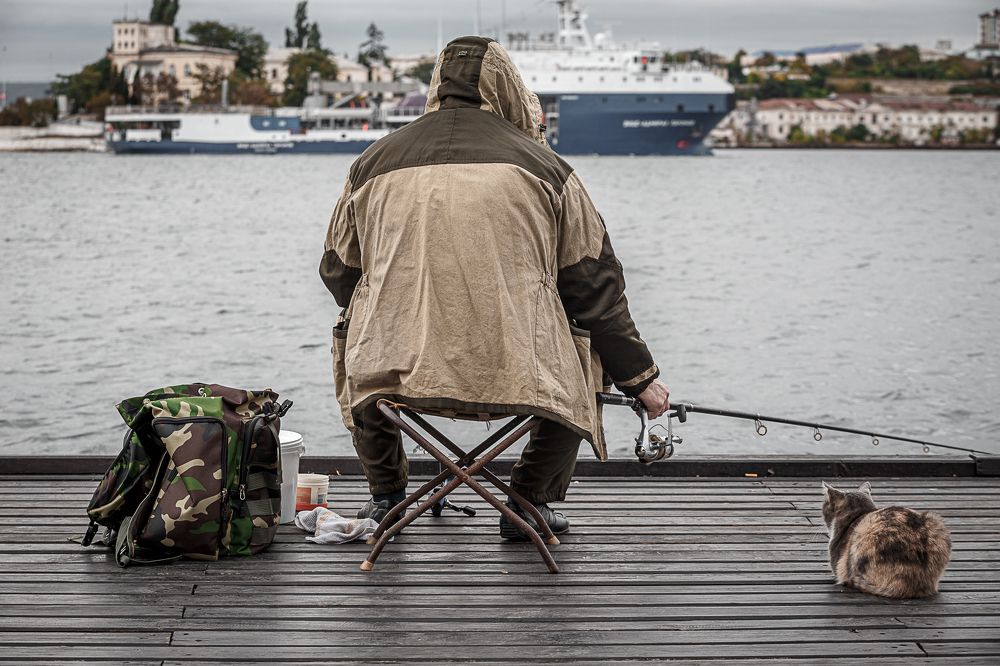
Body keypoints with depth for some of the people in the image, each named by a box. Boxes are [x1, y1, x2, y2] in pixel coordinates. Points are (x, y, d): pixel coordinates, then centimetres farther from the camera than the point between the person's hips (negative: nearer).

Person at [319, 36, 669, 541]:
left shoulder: (374, 162, 12)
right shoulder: (542, 165, 7)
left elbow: (337, 274, 22)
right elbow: (595, 285, 11)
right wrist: (640, 379, 21)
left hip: (395, 372, 2)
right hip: (517, 374, -2)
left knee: (349, 334, 35)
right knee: (586, 349, 29)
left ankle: (386, 497, 40)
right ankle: (528, 503, 28)